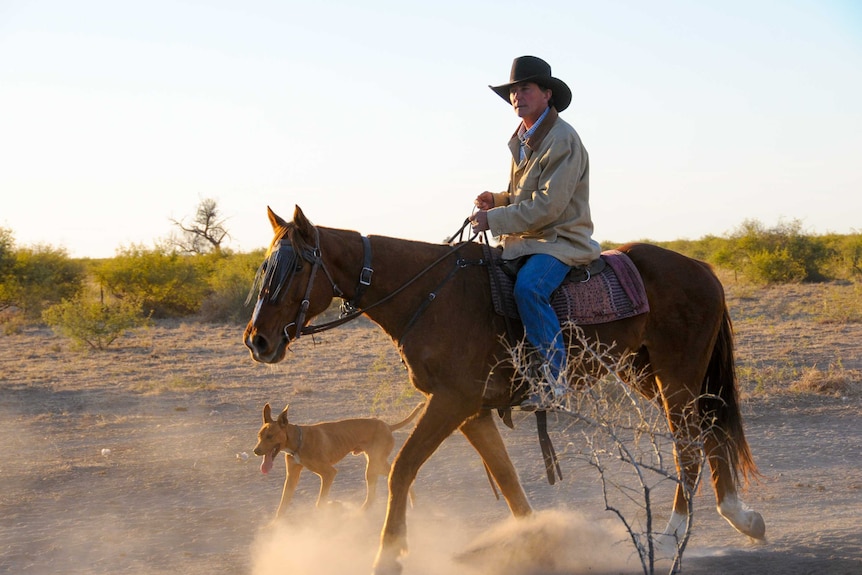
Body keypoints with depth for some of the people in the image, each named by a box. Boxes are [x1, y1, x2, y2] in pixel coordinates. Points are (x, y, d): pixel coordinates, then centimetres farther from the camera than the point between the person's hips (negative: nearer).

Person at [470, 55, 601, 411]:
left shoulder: (563, 140, -14)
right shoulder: (522, 141, 15)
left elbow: (548, 205, -21)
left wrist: (495, 219, -19)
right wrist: (497, 200, 5)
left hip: (562, 241, -10)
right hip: (524, 242, 10)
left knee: (527, 288, -35)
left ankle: (554, 379, -30)